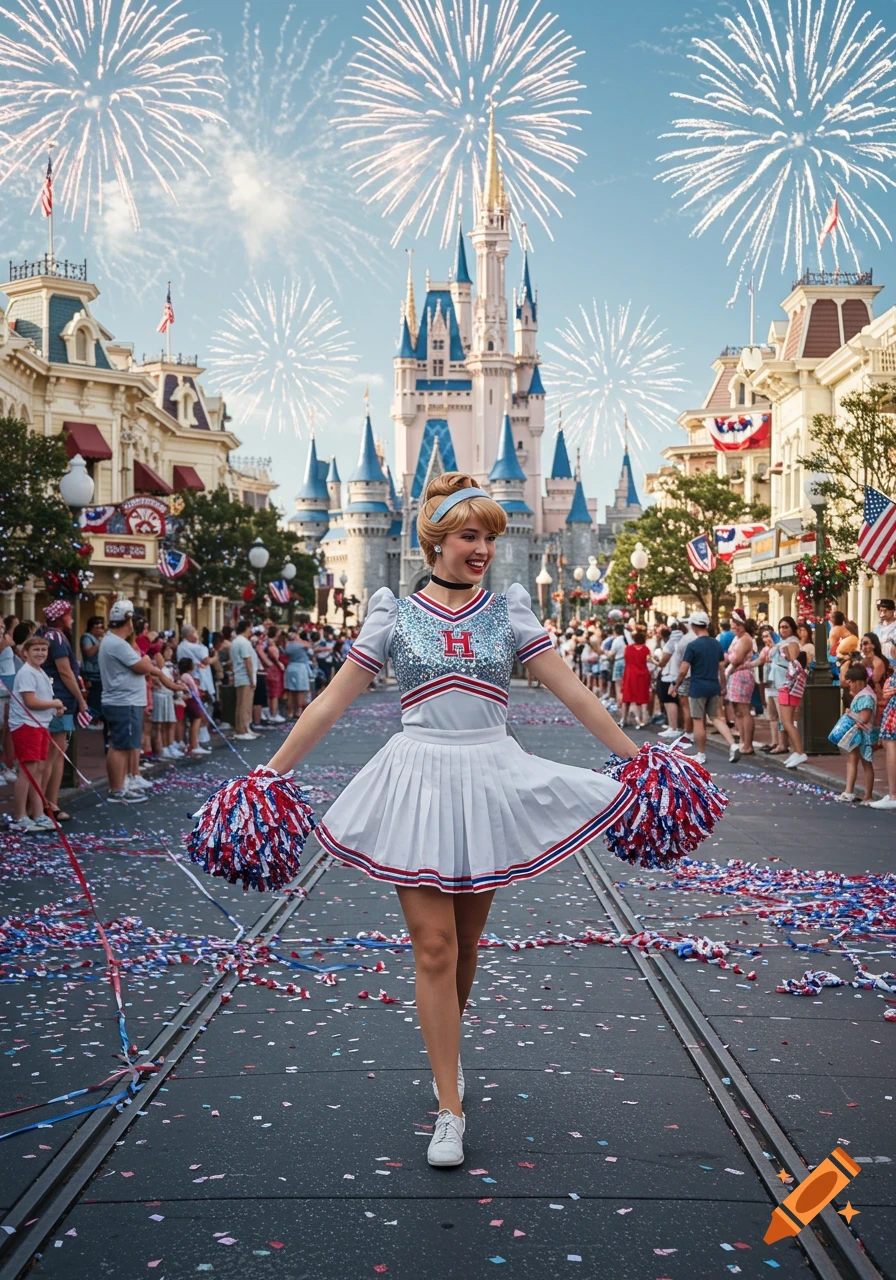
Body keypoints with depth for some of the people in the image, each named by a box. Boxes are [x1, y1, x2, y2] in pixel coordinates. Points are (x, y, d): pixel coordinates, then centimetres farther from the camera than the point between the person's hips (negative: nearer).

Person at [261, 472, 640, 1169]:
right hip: (420, 779, -2)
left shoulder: (508, 610, 4)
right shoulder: (396, 614, 1)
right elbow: (333, 700, 3)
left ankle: (447, 1046, 42)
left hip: (492, 781, 2)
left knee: (467, 939, 14)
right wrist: (272, 772, 0)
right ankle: (451, 1111, 7)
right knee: (434, 947, -4)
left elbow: (573, 692, 4)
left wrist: (636, 757, 2)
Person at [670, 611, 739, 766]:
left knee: (698, 721, 4)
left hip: (697, 688, -6)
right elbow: (722, 668, 10)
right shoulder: (717, 644, 5)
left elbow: (683, 670, -14)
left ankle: (701, 755, 12)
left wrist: (676, 686, -1)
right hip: (714, 687, 6)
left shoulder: (692, 645, -13)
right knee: (716, 718, 14)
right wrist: (722, 687, 21)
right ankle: (733, 744, -3)